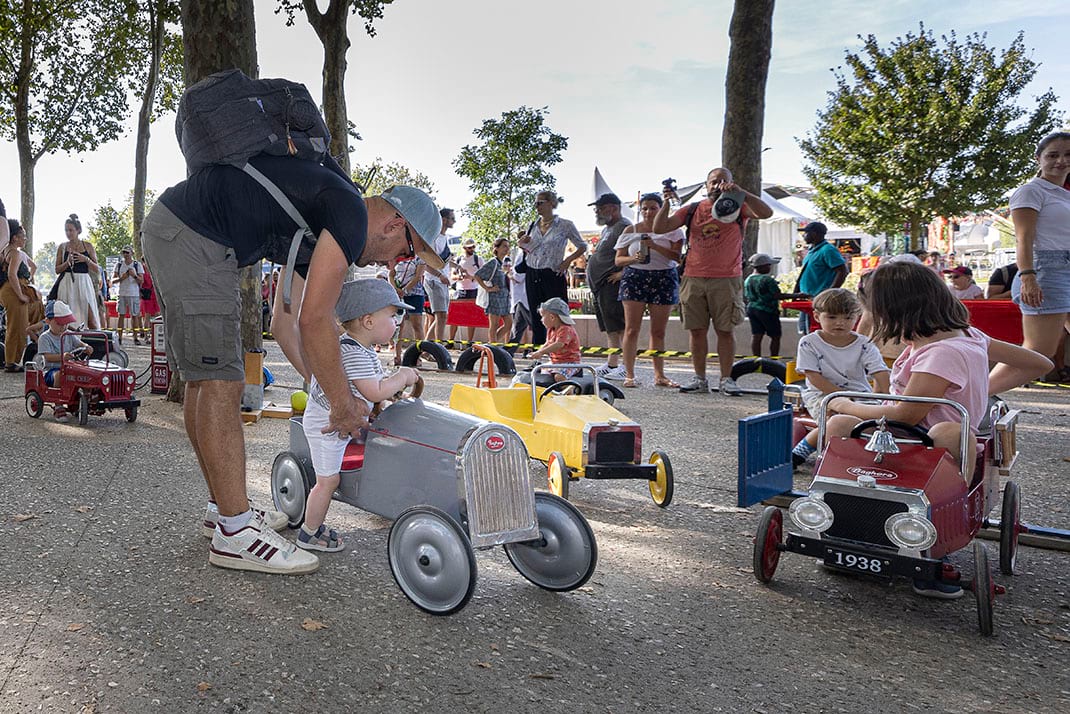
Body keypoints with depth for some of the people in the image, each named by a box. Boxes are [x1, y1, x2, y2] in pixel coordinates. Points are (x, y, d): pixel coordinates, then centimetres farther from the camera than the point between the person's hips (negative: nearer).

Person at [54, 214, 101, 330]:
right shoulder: (62, 247, 10)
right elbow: (57, 270, 8)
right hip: (67, 285, 0)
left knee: (91, 320, -7)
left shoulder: (88, 246, 8)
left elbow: (97, 270, 7)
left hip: (84, 283, 0)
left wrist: (86, 259, -9)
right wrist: (67, 262, -10)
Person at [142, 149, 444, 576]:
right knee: (220, 384, -10)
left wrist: (325, 391, 25)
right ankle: (235, 532, -4)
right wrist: (344, 405, -6)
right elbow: (314, 320, -15)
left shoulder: (317, 233, 20)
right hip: (192, 235, -11)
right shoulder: (351, 214, -9)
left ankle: (223, 507, 26)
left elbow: (285, 321, 25)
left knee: (203, 382, 15)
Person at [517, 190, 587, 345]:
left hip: (553, 276, -5)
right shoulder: (532, 226, 11)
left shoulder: (565, 225, -2)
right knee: (536, 317, 8)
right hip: (532, 275, 5)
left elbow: (582, 247, 6)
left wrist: (568, 260, -8)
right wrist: (521, 243, 0)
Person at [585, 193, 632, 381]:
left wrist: (623, 272, -22)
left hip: (613, 283, -11)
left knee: (619, 327, -12)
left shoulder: (624, 226, -10)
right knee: (610, 328, 14)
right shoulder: (607, 228, 23)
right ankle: (611, 364, 21)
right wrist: (592, 255, 18)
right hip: (601, 284, 11)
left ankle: (629, 370, -12)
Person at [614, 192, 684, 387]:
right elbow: (618, 259, 8)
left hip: (664, 279, 0)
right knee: (632, 329, -7)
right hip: (634, 278, 0)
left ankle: (659, 375, 11)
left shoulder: (671, 230, 5)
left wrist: (655, 246, -21)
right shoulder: (631, 231, 9)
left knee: (658, 331, 4)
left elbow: (677, 255, -9)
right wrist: (634, 258, -12)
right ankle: (629, 375, -2)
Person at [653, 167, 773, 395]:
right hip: (693, 278, 2)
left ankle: (726, 379, 7)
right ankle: (699, 378, 12)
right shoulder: (691, 210, 12)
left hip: (726, 280, -2)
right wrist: (667, 202, -7)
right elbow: (659, 228, 7)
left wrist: (740, 192, -21)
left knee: (725, 331, -1)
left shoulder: (738, 208, 6)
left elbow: (766, 213, -12)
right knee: (696, 330, 4)